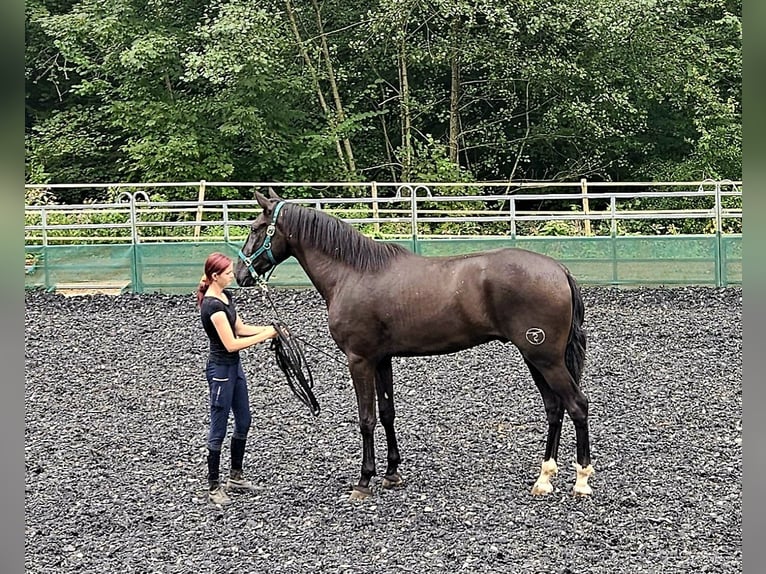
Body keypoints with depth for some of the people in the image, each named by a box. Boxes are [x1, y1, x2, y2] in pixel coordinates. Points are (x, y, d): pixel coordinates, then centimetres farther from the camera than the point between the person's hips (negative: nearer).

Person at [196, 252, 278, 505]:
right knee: (218, 430, 0)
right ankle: (213, 487, 9)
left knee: (243, 422, 18)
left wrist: (267, 328, 1)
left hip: (234, 366, 10)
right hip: (220, 369, -10)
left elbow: (240, 327, 15)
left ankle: (236, 475, 31)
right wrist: (265, 335, -20)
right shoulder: (212, 305, -23)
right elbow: (231, 343, -26)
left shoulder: (226, 295, 6)